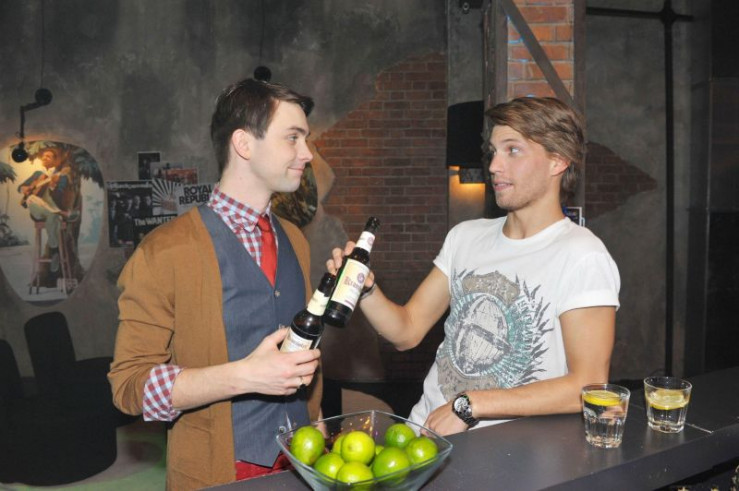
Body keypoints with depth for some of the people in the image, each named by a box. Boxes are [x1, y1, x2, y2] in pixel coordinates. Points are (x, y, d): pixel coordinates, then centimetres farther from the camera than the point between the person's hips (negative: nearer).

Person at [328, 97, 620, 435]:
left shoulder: (581, 257, -11)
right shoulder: (466, 236, 10)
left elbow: (588, 387, -17)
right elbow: (407, 331, 9)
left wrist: (469, 405, -15)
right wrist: (366, 287, -11)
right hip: (425, 427, 5)